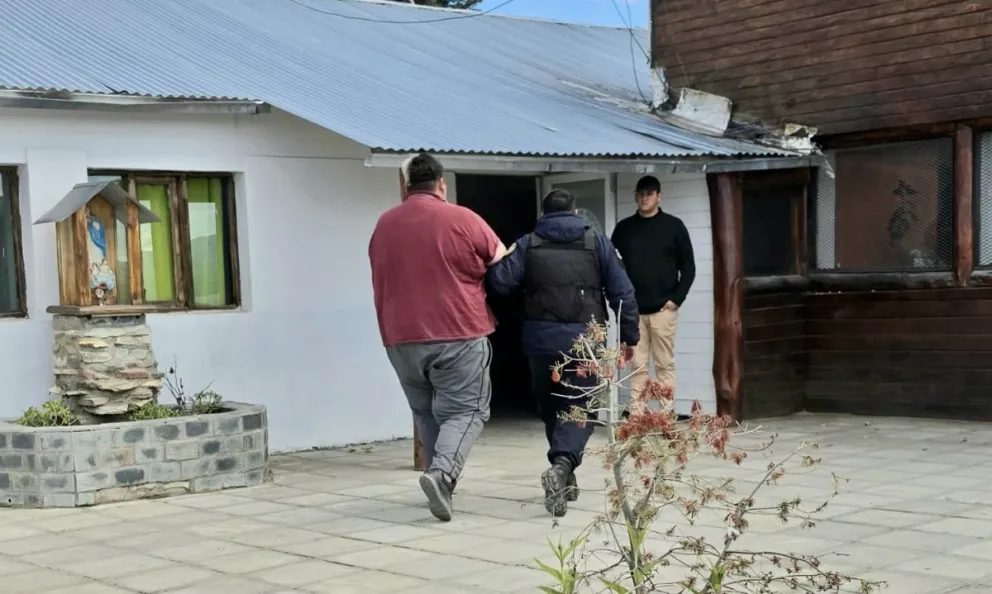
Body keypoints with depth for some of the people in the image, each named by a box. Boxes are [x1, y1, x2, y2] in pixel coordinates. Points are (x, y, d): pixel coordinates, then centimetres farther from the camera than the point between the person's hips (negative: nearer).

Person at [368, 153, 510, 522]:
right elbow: (503, 266, 6)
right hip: (459, 335, -4)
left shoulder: (383, 226, 9)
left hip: (401, 339, 4)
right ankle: (442, 472, -21)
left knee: (426, 411, 17)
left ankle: (443, 478, 19)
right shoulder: (462, 220, -5)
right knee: (465, 410, 0)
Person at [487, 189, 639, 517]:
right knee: (579, 408, 0)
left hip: (541, 340, 2)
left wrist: (492, 264, 13)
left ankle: (564, 477, 26)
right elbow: (622, 293, 4)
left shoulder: (528, 244, 6)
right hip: (585, 340, -1)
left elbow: (500, 282, -7)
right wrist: (629, 336, 10)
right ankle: (561, 465, -26)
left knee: (551, 408, 18)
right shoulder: (596, 242, 7)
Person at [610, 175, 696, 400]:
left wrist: (677, 298, -6)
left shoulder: (674, 226, 3)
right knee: (637, 366, 4)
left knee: (665, 364, 3)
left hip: (663, 308, -2)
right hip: (633, 310, 2)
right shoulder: (624, 228, 9)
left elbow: (688, 267, 3)